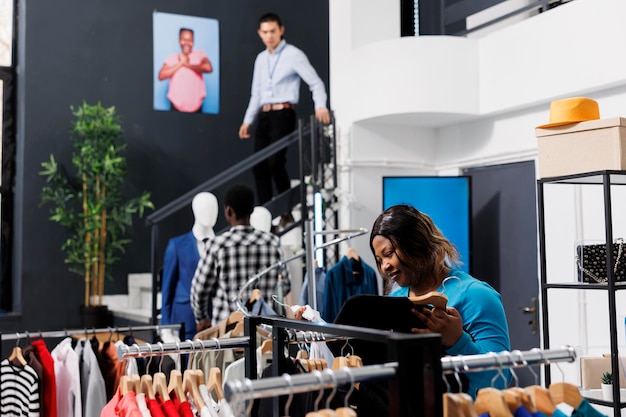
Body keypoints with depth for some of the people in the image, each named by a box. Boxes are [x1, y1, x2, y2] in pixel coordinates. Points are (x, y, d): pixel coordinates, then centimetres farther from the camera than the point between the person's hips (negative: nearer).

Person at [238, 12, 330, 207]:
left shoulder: (294, 55, -1)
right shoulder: (261, 59, 18)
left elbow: (316, 83, -6)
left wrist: (320, 106, -23)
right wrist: (248, 120, 18)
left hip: (283, 114, -6)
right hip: (264, 116, 7)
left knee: (275, 162, -17)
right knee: (259, 166, 2)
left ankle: (287, 210, -5)